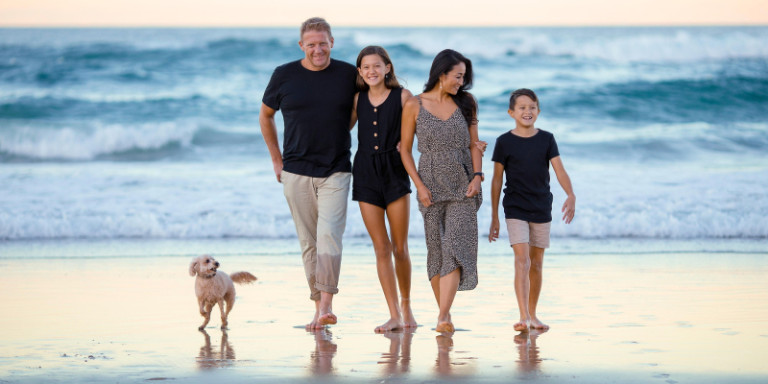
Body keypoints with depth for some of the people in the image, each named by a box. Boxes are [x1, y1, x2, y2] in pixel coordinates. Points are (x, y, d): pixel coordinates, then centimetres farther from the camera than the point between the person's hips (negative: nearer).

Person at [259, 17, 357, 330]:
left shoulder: (348, 74, 0)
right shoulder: (284, 76, 0)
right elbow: (265, 116, 14)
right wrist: (276, 158, 13)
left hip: (336, 172, -1)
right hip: (296, 172, 1)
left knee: (329, 235, -15)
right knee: (308, 242, 4)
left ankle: (327, 305, -16)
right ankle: (318, 307, 12)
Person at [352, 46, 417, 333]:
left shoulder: (402, 96, -2)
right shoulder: (358, 99, 7)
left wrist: (405, 142, -13)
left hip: (395, 172, -2)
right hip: (366, 174, 2)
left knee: (400, 248, 2)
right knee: (381, 248, 0)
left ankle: (406, 306, 24)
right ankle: (394, 316, 1)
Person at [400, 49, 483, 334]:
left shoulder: (465, 104, 7)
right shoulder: (414, 106, -1)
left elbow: (474, 145, 11)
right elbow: (405, 149, 2)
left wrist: (477, 176, -5)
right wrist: (420, 186, -7)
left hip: (462, 188, 1)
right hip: (431, 189, -1)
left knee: (455, 247, -13)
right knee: (436, 250, 3)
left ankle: (443, 318, -19)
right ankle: (445, 313, 16)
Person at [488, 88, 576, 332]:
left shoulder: (546, 139, 4)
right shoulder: (505, 142, -2)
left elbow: (559, 170, -3)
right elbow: (497, 180, 2)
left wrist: (570, 195, -22)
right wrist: (494, 217, 3)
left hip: (542, 209, 3)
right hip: (515, 209, -3)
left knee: (536, 264, 9)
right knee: (522, 261, -15)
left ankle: (532, 315, 21)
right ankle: (523, 317, -20)